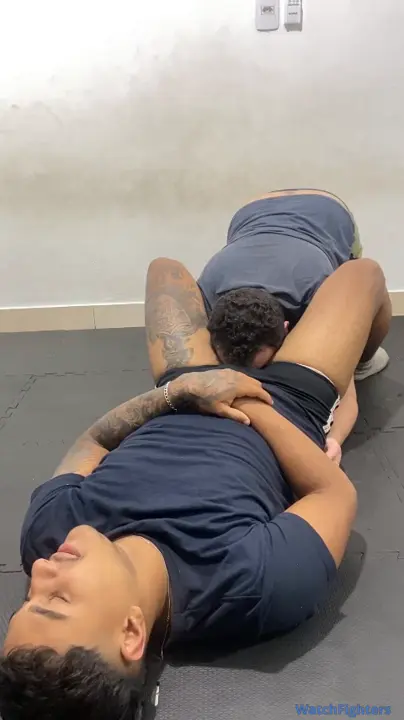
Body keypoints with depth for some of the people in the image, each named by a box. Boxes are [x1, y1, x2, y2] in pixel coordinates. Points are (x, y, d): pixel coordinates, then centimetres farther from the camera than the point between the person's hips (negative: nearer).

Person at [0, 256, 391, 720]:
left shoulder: (46, 531, -33)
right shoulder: (259, 586, -44)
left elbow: (91, 443, -11)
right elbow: (337, 492, -24)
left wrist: (174, 391, -23)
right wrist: (252, 403, -18)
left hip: (181, 410, 3)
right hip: (289, 403, -2)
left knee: (164, 268, 23)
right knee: (362, 271, 14)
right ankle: (354, 366, 50)